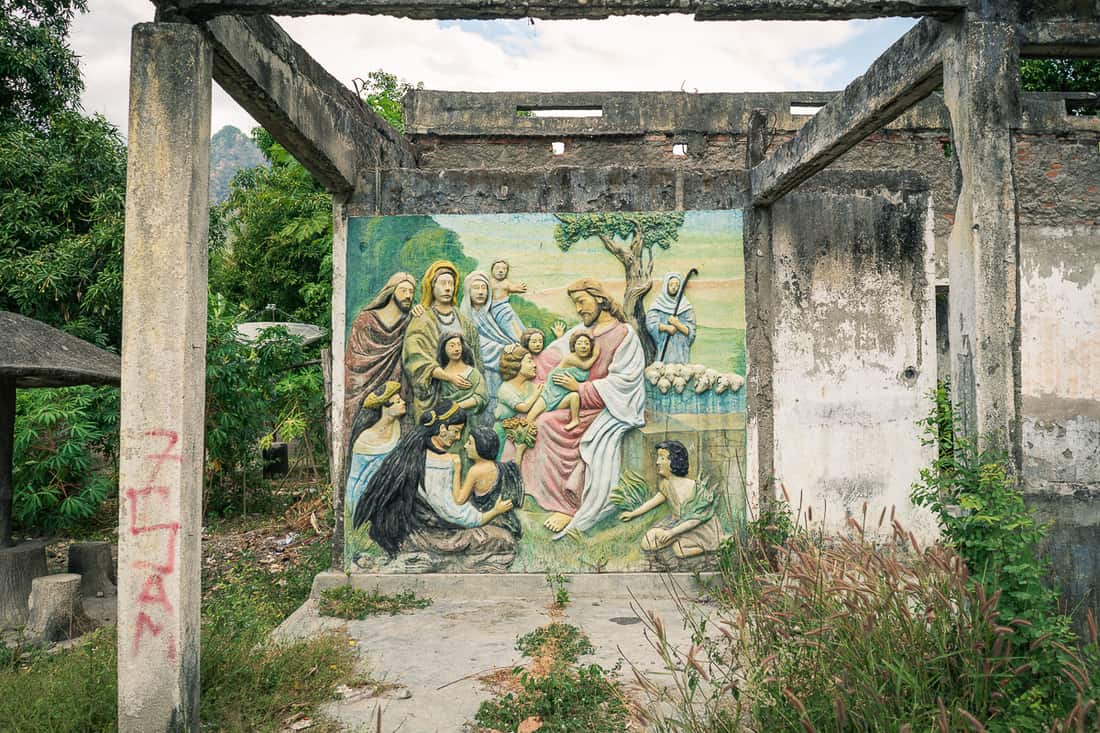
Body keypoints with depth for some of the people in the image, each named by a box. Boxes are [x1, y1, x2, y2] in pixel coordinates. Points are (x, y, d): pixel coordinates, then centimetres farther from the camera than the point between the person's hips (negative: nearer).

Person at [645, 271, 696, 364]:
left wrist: (678, 324, -13)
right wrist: (667, 327, -16)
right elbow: (650, 324, -4)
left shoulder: (686, 306, 9)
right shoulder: (657, 304, 8)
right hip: (663, 349, -1)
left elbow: (691, 332, 4)